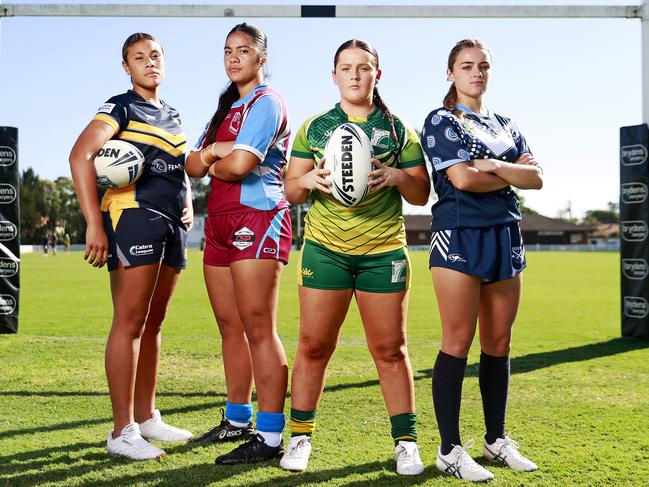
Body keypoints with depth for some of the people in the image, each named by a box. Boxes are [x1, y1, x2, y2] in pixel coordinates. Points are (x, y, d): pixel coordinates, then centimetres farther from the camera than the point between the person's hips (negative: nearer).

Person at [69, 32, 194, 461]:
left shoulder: (172, 117, 21)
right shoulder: (121, 108, -2)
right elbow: (81, 155, -16)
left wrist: (188, 204, 10)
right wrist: (94, 224, -23)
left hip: (172, 225, 8)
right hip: (133, 217, -8)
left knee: (153, 324, 13)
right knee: (130, 323, -9)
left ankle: (146, 417, 24)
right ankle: (122, 431, -3)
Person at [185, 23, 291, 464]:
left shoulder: (266, 103, -5)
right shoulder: (225, 108, 22)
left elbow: (239, 164, -19)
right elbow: (193, 166, 13)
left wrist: (213, 163, 1)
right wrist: (211, 152, -7)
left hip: (258, 220, -9)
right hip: (220, 223, 9)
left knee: (258, 328, -10)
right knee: (230, 326, 11)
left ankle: (271, 437, -7)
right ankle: (237, 420, 23)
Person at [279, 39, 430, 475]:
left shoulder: (398, 130, 9)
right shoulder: (313, 128, 10)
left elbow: (422, 194, 9)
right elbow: (292, 191, 10)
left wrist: (397, 177, -12)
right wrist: (309, 181, -12)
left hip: (383, 250, 0)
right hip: (325, 248, 0)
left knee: (390, 349, 2)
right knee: (314, 345, 0)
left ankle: (406, 441, 13)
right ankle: (300, 437, 14)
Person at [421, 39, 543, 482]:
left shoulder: (506, 126, 18)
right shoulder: (441, 121, 1)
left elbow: (537, 178, 5)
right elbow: (462, 178, -14)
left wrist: (493, 165, -10)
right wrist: (512, 176, -1)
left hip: (505, 237, 6)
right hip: (460, 234, -6)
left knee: (499, 344, 8)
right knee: (458, 343, -7)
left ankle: (497, 440, 20)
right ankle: (450, 450, -1)